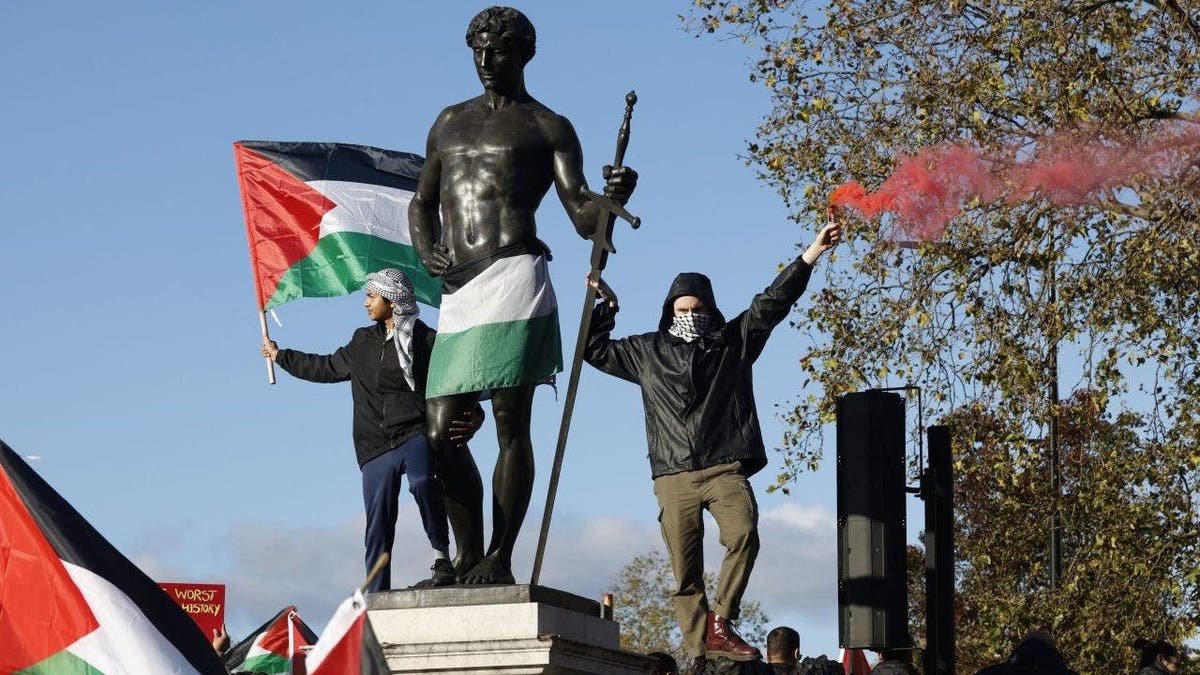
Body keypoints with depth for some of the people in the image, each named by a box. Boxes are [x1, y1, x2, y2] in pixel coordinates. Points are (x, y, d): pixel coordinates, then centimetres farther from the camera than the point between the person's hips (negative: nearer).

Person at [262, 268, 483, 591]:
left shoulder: (426, 340, 2)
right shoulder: (362, 343, 20)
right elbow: (327, 367, 35)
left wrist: (472, 415, -24)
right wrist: (280, 356, 43)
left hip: (416, 434, -5)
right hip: (376, 449, 5)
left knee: (422, 482, -36)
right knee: (378, 526, 1)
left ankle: (442, 560, -28)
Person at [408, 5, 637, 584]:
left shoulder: (548, 127, 9)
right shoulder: (449, 123, 25)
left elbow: (583, 216, 1)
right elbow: (422, 202, 35)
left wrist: (614, 197, -22)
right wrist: (425, 249, 14)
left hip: (512, 280, -6)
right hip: (457, 295, 6)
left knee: (510, 423, -9)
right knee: (440, 433, 0)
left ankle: (499, 559, -7)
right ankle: (468, 559, 8)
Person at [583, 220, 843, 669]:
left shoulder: (734, 341, 15)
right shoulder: (649, 352, 19)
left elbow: (772, 302, 7)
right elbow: (596, 351, 30)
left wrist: (811, 254, 0)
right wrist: (606, 306, 20)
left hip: (725, 468, -1)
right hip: (673, 476, 1)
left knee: (743, 534, -28)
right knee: (686, 573, -4)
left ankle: (720, 625, -19)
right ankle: (699, 654, -4)